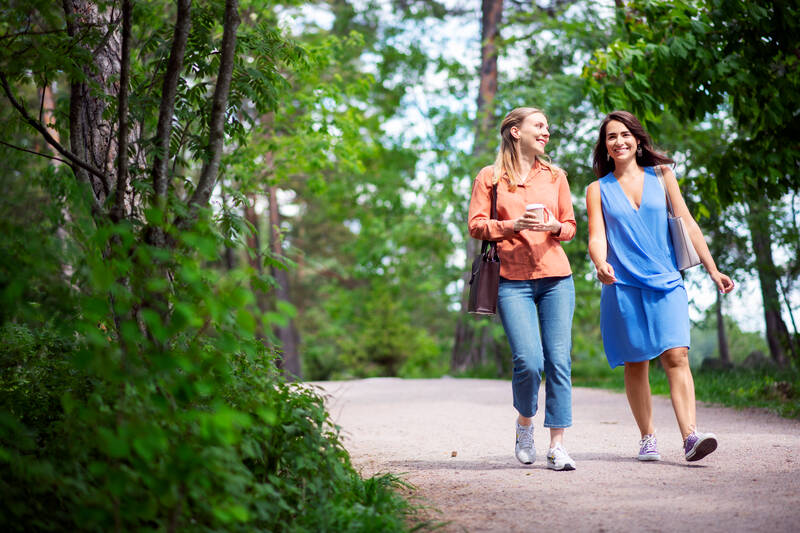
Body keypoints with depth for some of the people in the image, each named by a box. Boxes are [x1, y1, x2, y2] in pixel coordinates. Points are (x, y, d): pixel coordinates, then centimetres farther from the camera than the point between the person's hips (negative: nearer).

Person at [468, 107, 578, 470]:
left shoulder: (555, 176, 16)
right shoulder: (490, 177, 7)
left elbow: (570, 225, 17)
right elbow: (476, 225, 2)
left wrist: (555, 227, -6)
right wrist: (514, 225, -14)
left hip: (555, 277, 3)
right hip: (513, 280, -3)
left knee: (558, 361, -5)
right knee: (528, 361, -14)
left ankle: (557, 446, 0)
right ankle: (524, 423, 15)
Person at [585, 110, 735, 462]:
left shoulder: (661, 176, 11)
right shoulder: (598, 190, 9)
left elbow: (687, 224, 11)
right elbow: (596, 237, -1)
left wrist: (712, 270, 5)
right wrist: (601, 264, -23)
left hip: (666, 281, 0)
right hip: (623, 285, 0)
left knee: (676, 355, -15)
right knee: (635, 363, 3)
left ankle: (690, 436, -25)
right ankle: (647, 438, 14)